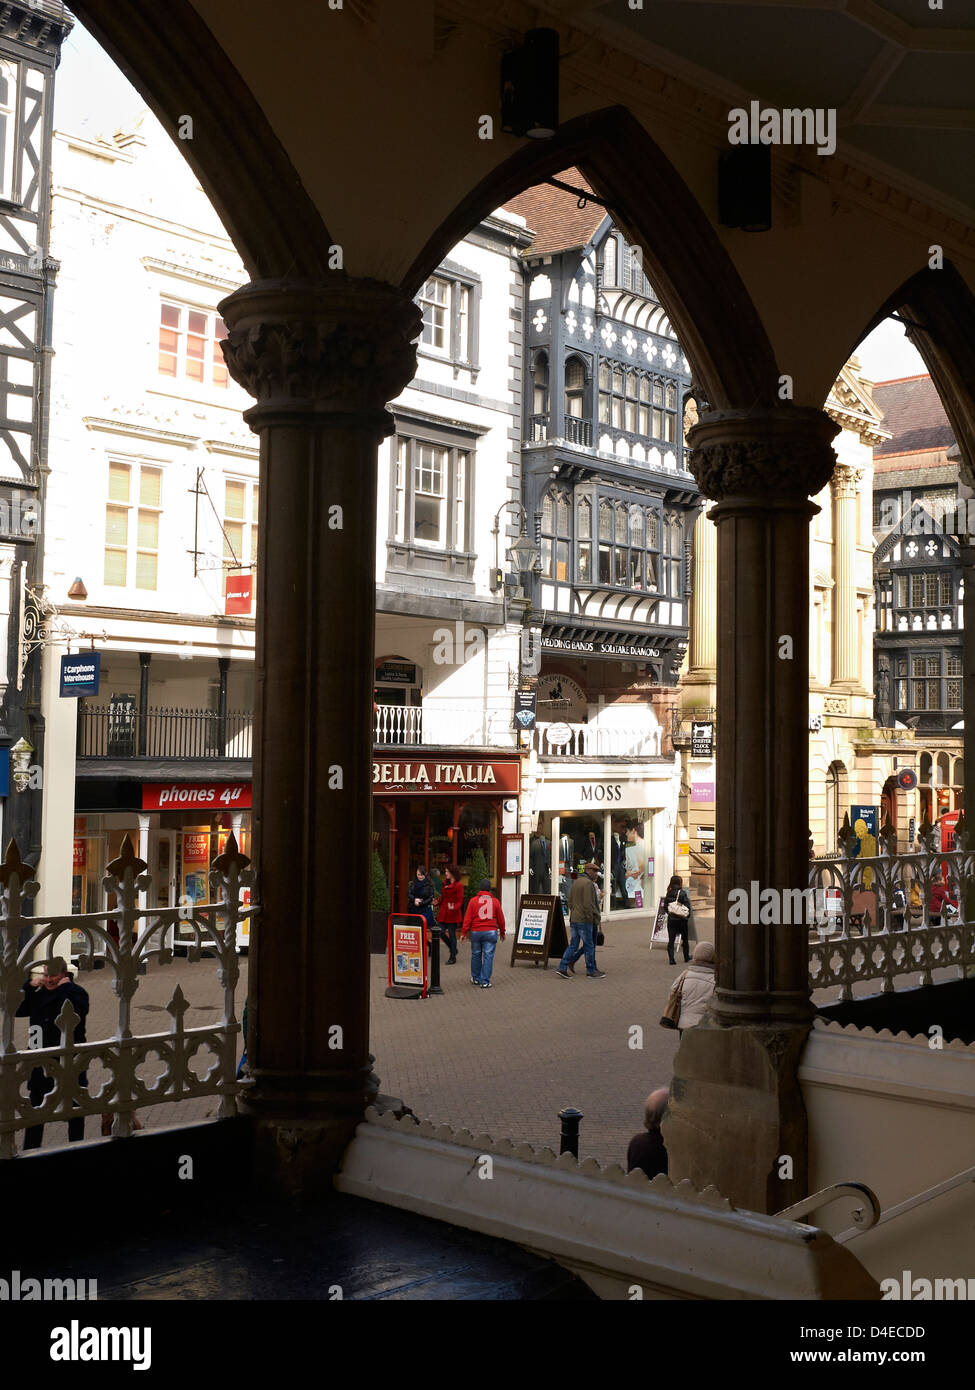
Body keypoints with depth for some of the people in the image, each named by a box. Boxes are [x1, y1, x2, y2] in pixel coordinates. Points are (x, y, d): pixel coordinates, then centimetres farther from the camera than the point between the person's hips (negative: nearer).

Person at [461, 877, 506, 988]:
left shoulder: (473, 901, -2)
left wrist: (464, 932, 2)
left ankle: (475, 978, 27)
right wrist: (502, 932, 19)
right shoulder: (495, 901, 1)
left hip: (476, 932, 1)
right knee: (488, 956, 1)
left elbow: (467, 918, -3)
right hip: (491, 932, -1)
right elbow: (500, 918, 7)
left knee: (476, 955, 15)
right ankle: (485, 981, -1)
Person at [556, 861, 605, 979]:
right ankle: (591, 971, 8)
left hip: (574, 920, 9)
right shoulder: (588, 883, -14)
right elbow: (588, 904, -20)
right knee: (589, 945, 1)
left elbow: (570, 902, 18)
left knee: (573, 945, 9)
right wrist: (590, 918, -15)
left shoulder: (576, 882, 15)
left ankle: (562, 968, 3)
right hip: (584, 920, -9)